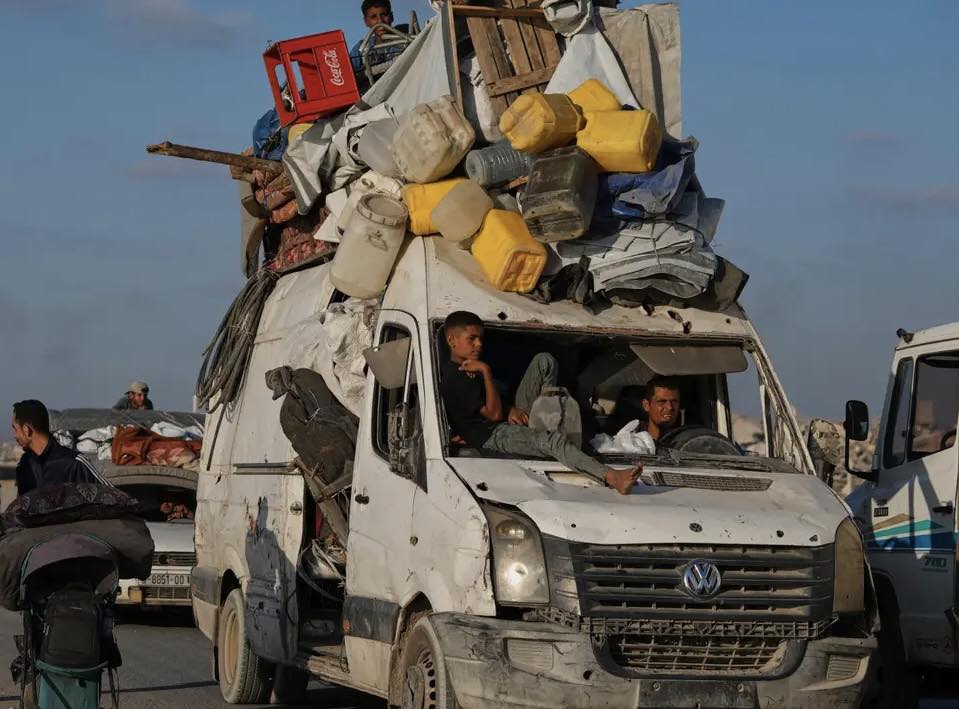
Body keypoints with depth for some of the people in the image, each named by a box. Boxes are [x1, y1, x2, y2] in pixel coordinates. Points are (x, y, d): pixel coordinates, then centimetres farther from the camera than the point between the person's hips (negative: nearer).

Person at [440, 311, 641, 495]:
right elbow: (494, 414, -18)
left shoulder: (472, 367, 16)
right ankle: (612, 478, -56)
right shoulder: (453, 379, -15)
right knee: (553, 441, -38)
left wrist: (512, 410, -2)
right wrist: (486, 372, -19)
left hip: (509, 421, 10)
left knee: (544, 361, 5)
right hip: (493, 437, -10)